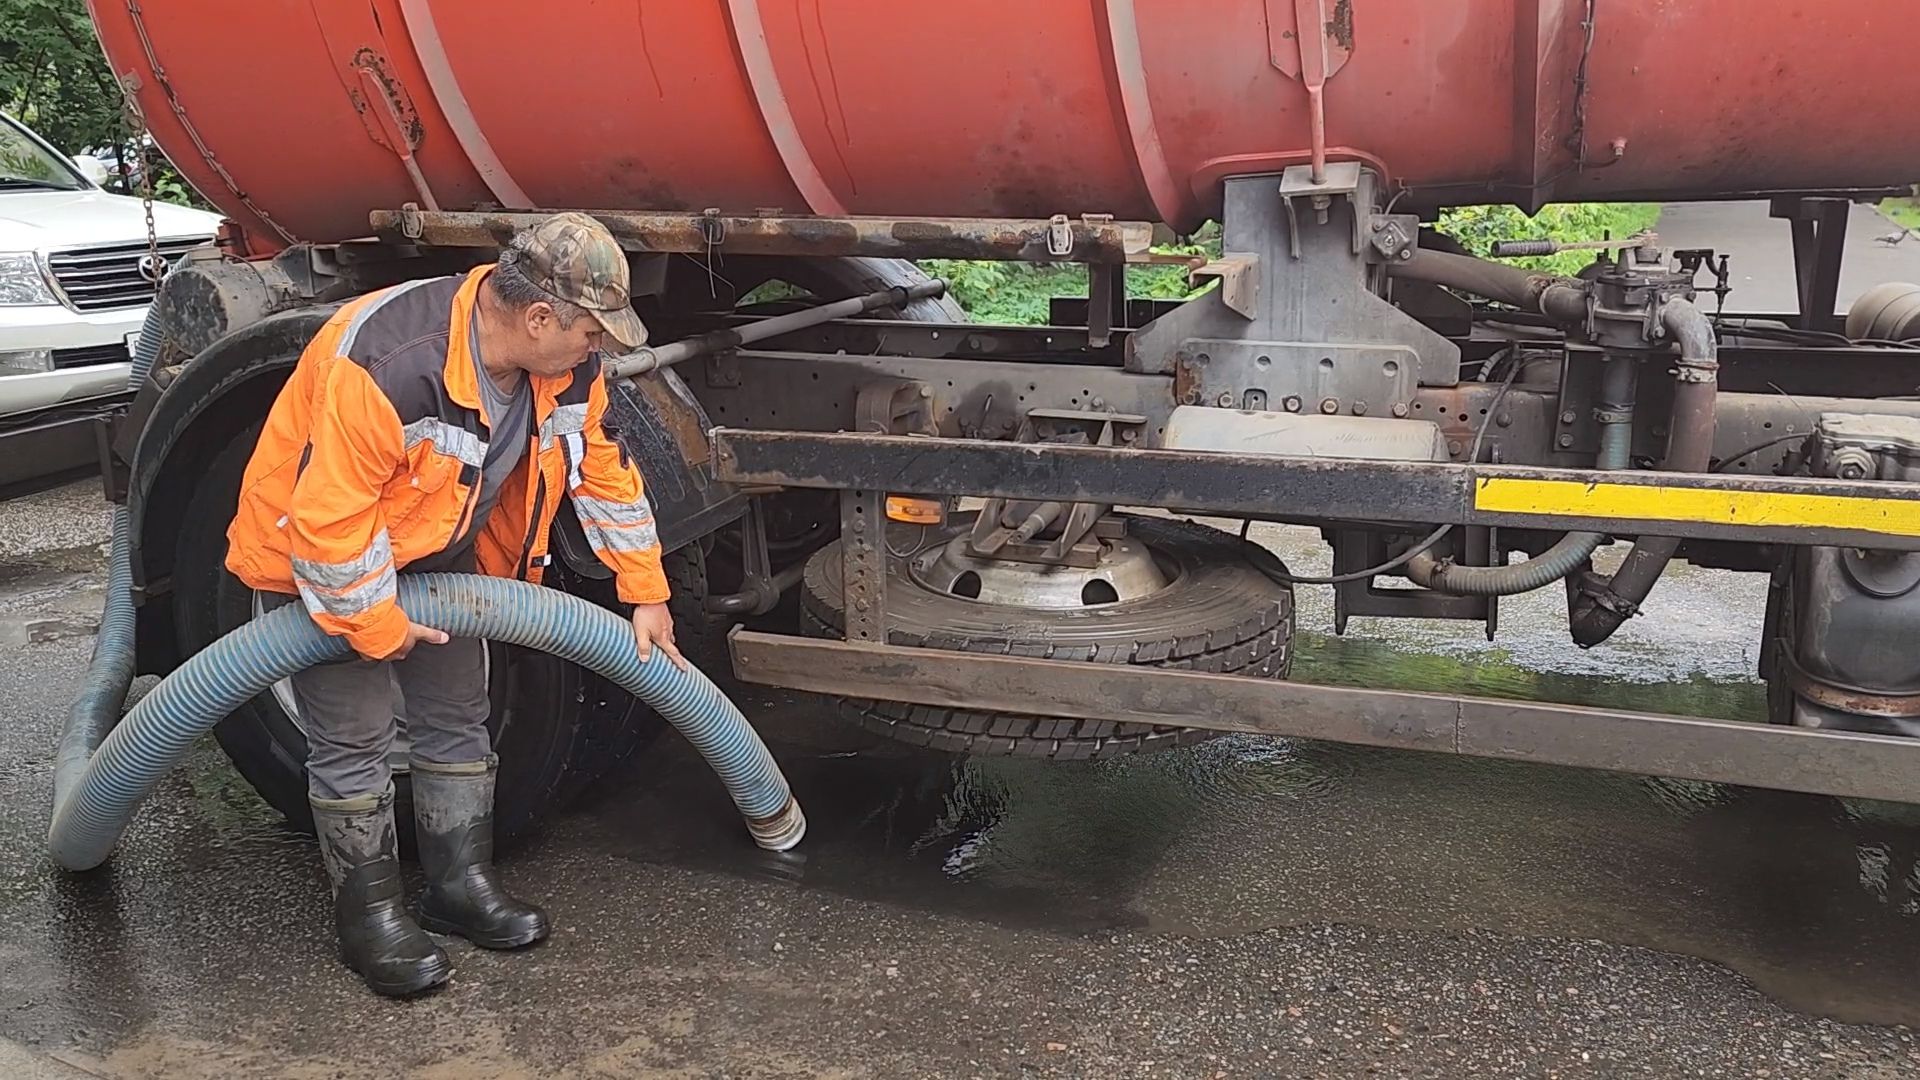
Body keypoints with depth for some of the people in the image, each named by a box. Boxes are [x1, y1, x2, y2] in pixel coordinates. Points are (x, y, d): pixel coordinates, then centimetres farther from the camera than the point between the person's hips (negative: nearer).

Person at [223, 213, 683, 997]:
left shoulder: (565, 367, -15)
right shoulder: (388, 366, -40)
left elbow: (602, 471, 0)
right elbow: (328, 521, -36)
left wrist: (644, 592, 2)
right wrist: (378, 629, -24)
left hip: (437, 553, 7)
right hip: (317, 555, -7)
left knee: (458, 716, 11)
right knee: (355, 736, -3)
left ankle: (461, 883, 26)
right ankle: (369, 914, 13)